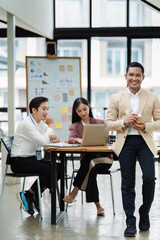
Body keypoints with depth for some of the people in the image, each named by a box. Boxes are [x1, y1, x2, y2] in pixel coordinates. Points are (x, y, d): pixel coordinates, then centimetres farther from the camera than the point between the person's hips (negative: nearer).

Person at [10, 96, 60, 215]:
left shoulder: (40, 123, 10)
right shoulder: (27, 124, -18)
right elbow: (43, 141, -24)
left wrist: (52, 137, -15)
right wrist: (50, 126, -10)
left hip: (31, 158, 9)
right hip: (19, 161, -9)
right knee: (48, 169, -27)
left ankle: (35, 196, 3)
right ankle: (27, 195, -7)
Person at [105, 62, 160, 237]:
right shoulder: (116, 98, 7)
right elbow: (108, 123, 6)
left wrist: (145, 126, -10)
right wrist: (123, 122, -12)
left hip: (145, 142, 0)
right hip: (125, 143, 0)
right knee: (127, 183, 2)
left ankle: (144, 212, 13)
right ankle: (130, 222, 10)